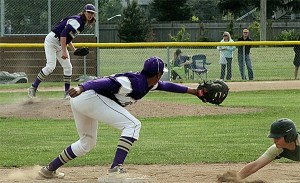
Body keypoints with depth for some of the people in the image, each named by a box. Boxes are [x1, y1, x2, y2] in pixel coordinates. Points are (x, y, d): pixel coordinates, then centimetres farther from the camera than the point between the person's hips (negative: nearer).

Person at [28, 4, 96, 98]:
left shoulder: (82, 24, 11)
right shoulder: (77, 20, -19)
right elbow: (63, 34, -28)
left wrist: (74, 49, 12)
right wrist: (64, 51, -32)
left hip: (60, 44, 10)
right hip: (52, 40, -10)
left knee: (68, 67, 6)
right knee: (51, 66, -19)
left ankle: (67, 93, 13)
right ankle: (33, 87, -13)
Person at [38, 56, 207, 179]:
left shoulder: (148, 83, 11)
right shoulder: (135, 82, -18)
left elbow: (166, 86, 28)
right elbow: (107, 82, -29)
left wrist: (193, 91, 30)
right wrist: (81, 88, -41)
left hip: (80, 101, 10)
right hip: (89, 97, -10)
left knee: (88, 142, 27)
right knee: (133, 125, -14)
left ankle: (50, 169, 31)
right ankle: (116, 167, -23)